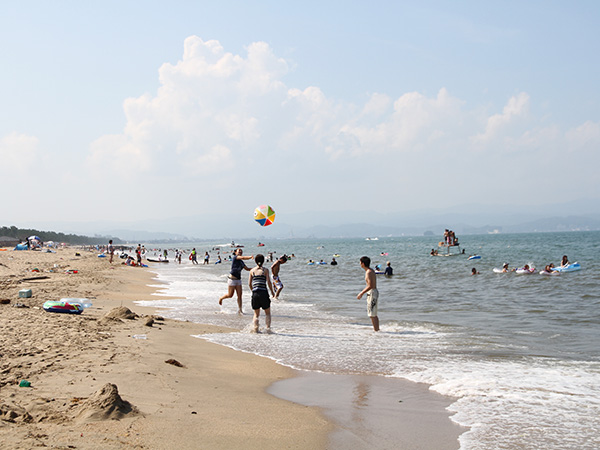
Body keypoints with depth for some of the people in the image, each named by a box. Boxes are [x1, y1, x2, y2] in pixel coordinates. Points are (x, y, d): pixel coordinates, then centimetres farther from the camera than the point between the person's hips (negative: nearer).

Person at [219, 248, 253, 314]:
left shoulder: (241, 262, 12)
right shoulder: (234, 257, -8)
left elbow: (247, 268, 19)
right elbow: (243, 258, -25)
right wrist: (251, 257, -31)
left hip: (238, 280, 7)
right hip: (232, 279, -7)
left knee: (239, 295, -1)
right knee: (230, 295, 1)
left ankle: (239, 310, 4)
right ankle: (221, 298, 31)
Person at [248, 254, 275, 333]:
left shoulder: (252, 270, 6)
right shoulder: (265, 270, -2)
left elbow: (249, 283, 7)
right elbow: (268, 282, -6)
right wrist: (272, 292, 6)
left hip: (255, 293, 3)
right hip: (263, 292, -2)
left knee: (256, 314, 14)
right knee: (267, 312, 12)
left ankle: (255, 329, 4)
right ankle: (268, 328, 3)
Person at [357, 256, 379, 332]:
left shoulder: (369, 272, -17)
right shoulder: (371, 271, 13)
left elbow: (370, 286, -24)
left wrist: (361, 293, -19)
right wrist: (362, 292, 24)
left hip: (372, 293, -10)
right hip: (374, 292, 10)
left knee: (372, 315, -7)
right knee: (374, 315, 17)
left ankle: (376, 330, -6)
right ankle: (377, 329, 23)